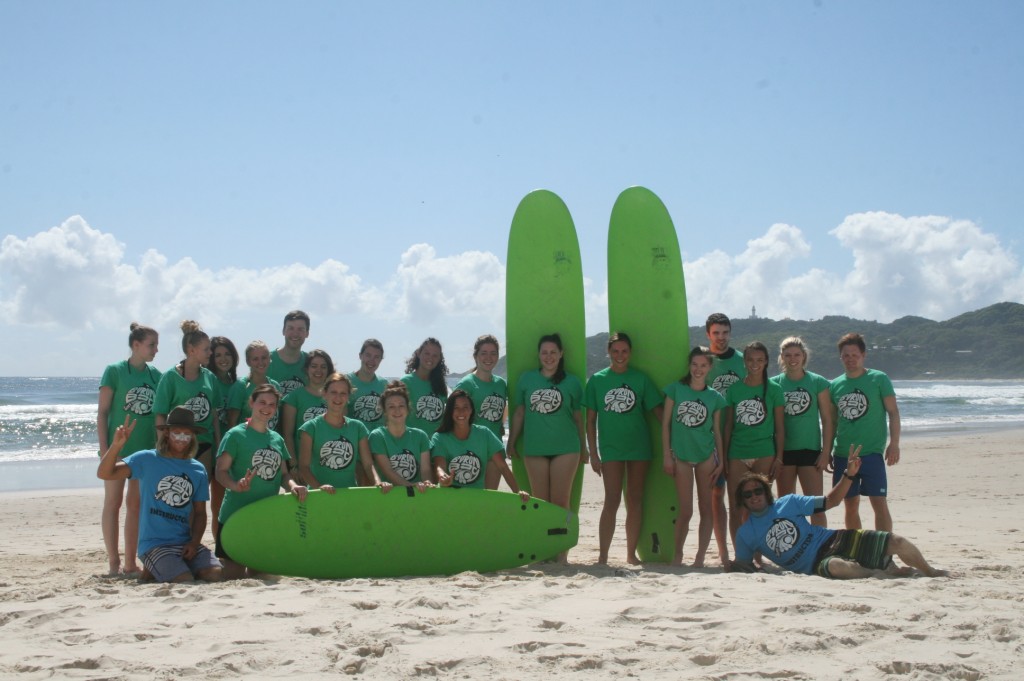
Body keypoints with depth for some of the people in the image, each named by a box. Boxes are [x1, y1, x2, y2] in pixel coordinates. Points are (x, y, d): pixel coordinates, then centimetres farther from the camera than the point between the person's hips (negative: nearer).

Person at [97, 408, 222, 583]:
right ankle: (153, 571, 8)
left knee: (215, 574, -18)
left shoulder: (198, 470, 11)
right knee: (185, 582, -25)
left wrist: (194, 542, -4)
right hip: (154, 544, -5)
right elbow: (104, 474, -8)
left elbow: (200, 512, 13)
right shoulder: (147, 460, 0)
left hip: (185, 543, 5)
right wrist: (116, 445, -25)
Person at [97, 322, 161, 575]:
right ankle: (113, 561, 6)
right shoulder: (115, 371, -5)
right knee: (113, 502, 1)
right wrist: (104, 448, -11)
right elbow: (102, 412, -5)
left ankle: (130, 562, 14)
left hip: (145, 449, 5)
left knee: (136, 504, 8)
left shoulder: (155, 375, 7)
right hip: (118, 447, -4)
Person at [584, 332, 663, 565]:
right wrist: (593, 453, 0)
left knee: (635, 500, 7)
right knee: (612, 501, -7)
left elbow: (658, 411, 5)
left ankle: (631, 553, 17)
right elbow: (590, 419, 4)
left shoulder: (640, 378, 3)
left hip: (639, 447, 1)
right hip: (610, 449, -1)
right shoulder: (597, 380, 2)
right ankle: (602, 556, -5)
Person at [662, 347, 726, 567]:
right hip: (681, 455, -1)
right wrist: (666, 455, -3)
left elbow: (717, 431, 7)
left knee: (706, 508, 3)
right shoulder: (676, 389, 0)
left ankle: (700, 557, 9)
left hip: (706, 456, 1)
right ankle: (677, 555, 16)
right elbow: (665, 423, 1)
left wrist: (721, 461, 2)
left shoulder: (715, 397, 3)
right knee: (685, 510, 0)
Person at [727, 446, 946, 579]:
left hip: (832, 540, 3)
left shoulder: (788, 503, 7)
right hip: (817, 563, -3)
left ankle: (930, 573, 16)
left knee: (896, 542, -13)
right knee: (837, 567, -42)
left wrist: (849, 475, -3)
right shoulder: (745, 534, 5)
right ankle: (890, 573, -15)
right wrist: (734, 568, -10)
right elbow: (741, 567, 15)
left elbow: (830, 501, 10)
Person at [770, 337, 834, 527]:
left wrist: (826, 452, -6)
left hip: (810, 450, -2)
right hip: (783, 451, 2)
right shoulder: (774, 383, 4)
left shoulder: (818, 382, 0)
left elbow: (827, 420, 0)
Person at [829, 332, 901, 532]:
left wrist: (894, 443, -11)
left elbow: (893, 412, -2)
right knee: (850, 505, 9)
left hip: (872, 452, -4)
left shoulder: (879, 379, -2)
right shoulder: (835, 385, 9)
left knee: (879, 503, -7)